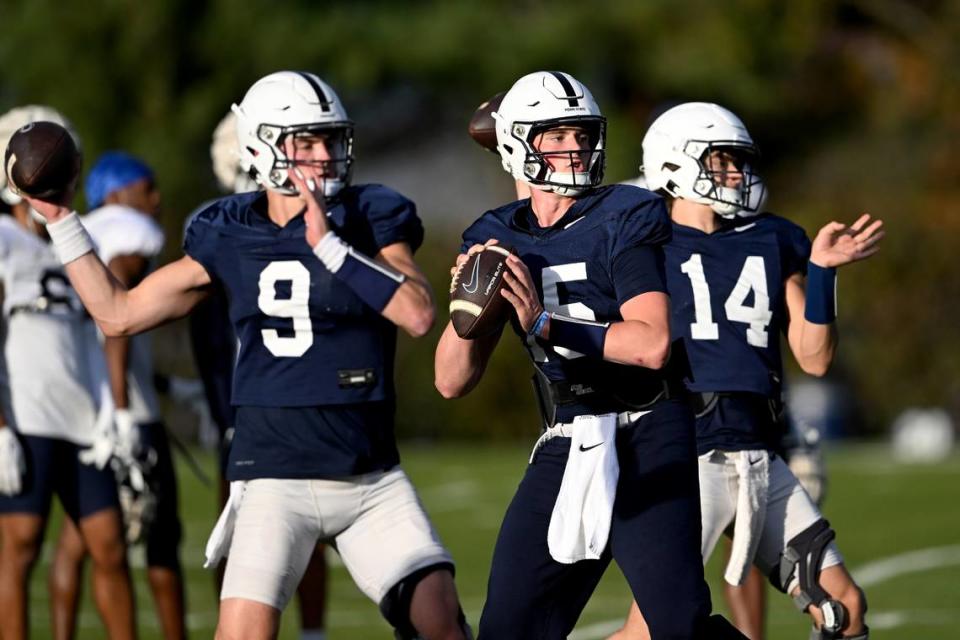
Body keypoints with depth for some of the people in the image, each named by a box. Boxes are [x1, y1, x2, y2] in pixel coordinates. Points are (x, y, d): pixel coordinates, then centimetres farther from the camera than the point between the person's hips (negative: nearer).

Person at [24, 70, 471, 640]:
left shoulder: (372, 218, 0)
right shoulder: (229, 236, 4)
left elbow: (419, 314, -16)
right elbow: (119, 314, 13)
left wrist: (330, 246, -19)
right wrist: (61, 220, 11)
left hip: (372, 479, 1)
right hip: (276, 478, -1)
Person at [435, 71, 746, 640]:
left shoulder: (625, 219, -5)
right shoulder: (499, 240, 9)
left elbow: (652, 345, -17)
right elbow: (453, 381, 7)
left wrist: (546, 324, -20)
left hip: (646, 438, -5)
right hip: (565, 448, 5)